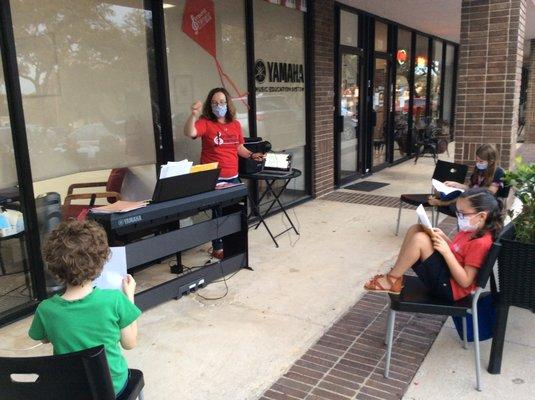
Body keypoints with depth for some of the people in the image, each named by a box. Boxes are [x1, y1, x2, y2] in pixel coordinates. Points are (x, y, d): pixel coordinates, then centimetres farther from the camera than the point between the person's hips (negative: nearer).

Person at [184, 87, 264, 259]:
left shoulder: (235, 124, 7)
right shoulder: (205, 123, -7)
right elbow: (189, 133, -26)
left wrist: (252, 155, 2)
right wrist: (194, 115, -40)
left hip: (233, 177, 5)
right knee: (218, 213, 2)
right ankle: (218, 248, 19)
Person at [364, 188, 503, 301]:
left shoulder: (481, 242, -23)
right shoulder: (471, 230, 5)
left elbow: (465, 281, -24)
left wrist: (446, 251, -27)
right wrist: (443, 237, 2)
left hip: (449, 287, -10)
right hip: (446, 270, 10)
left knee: (419, 239, -27)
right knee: (415, 229, 3)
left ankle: (392, 281, -10)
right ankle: (396, 275, 1)